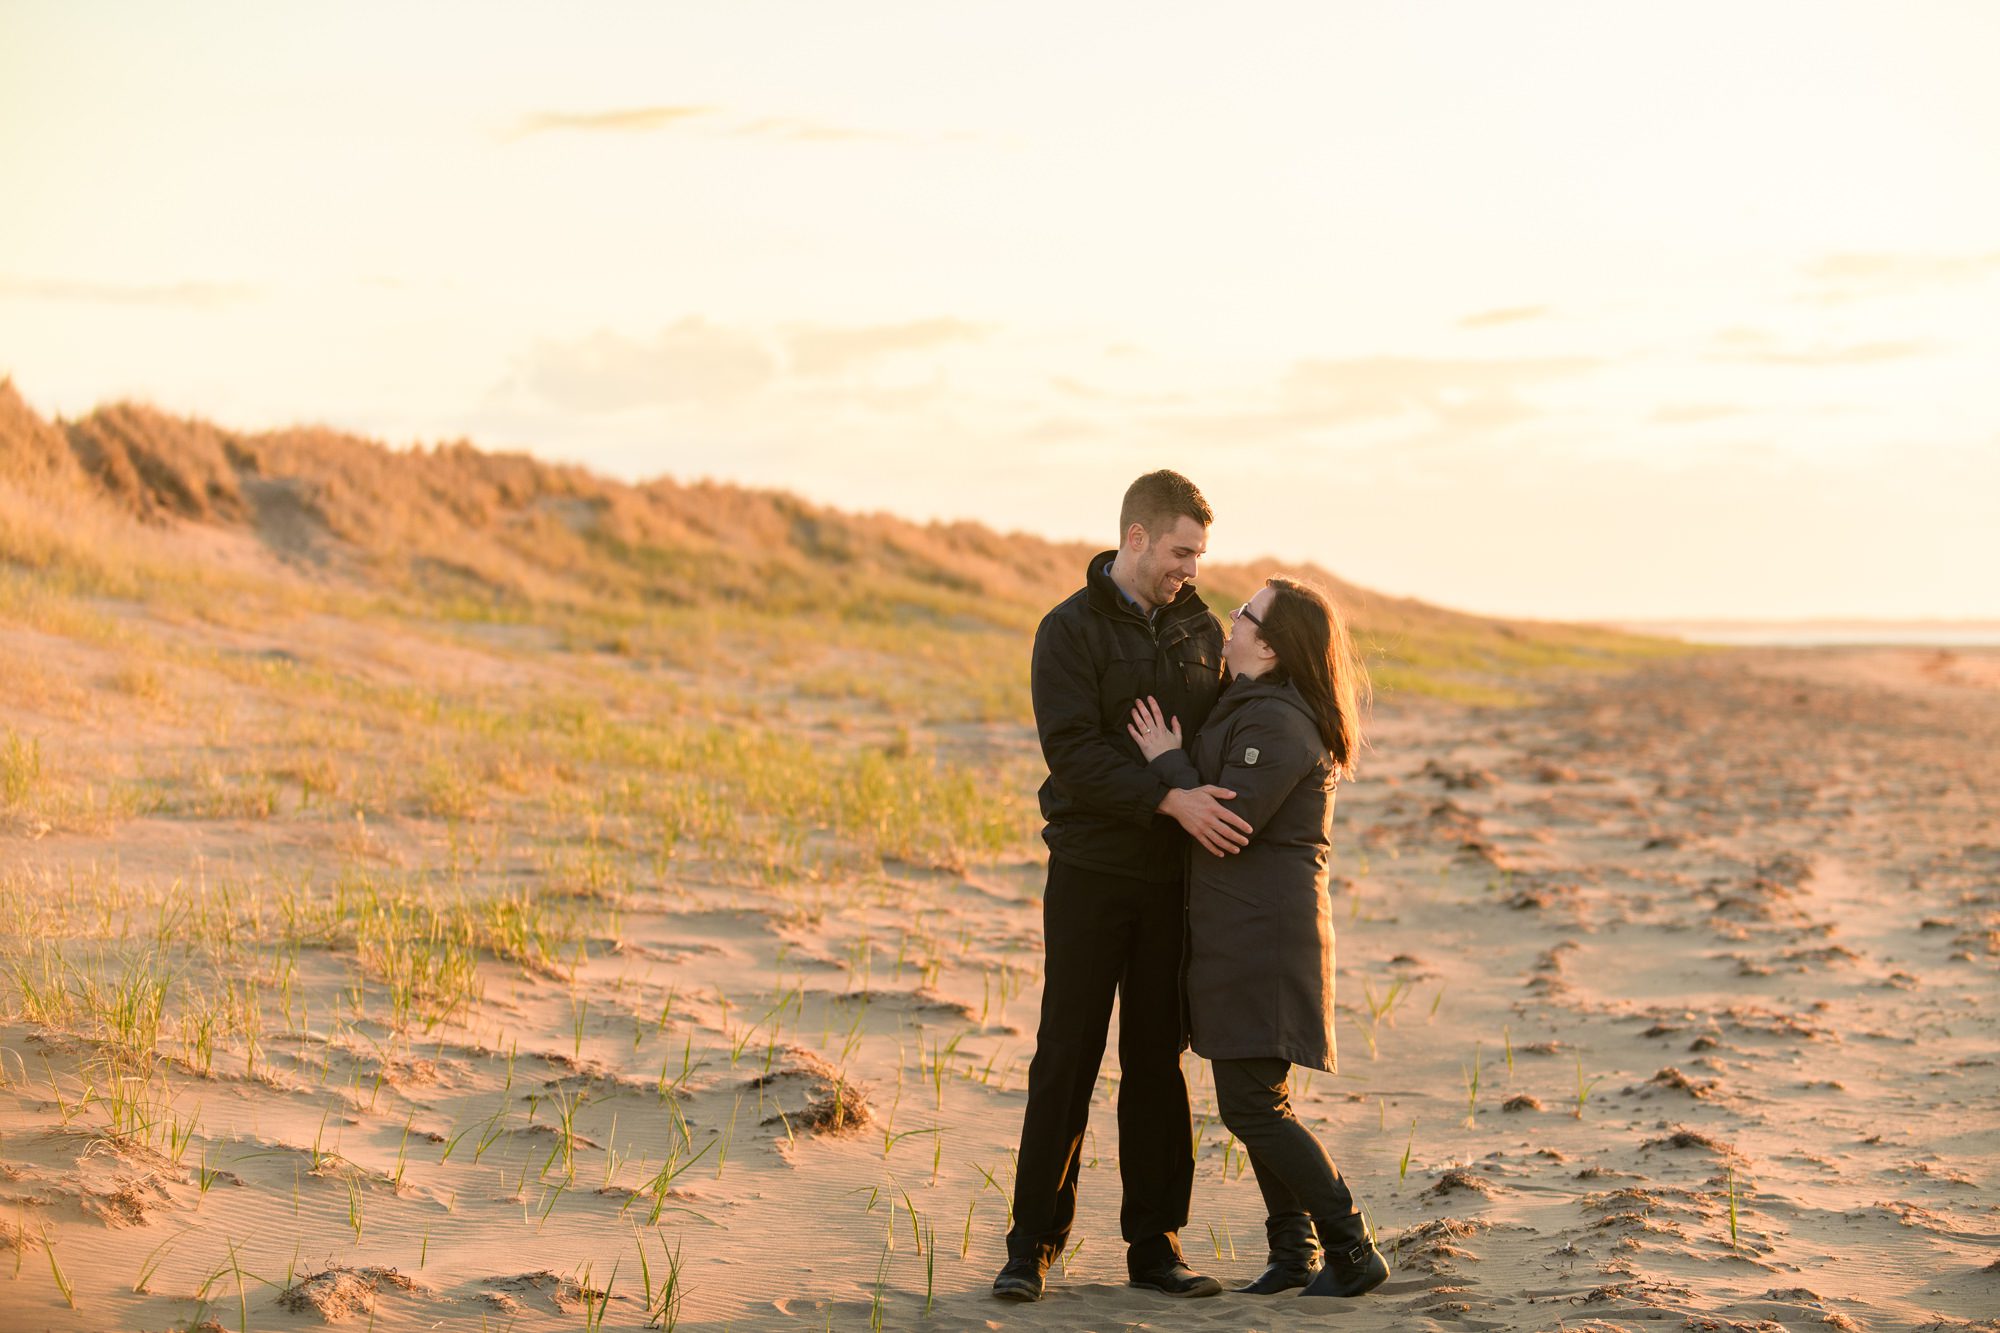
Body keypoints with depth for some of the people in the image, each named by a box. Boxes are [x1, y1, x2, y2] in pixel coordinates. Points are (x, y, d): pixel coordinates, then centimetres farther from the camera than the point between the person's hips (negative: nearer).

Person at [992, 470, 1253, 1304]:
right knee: (1066, 1059, -1)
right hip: (1092, 870, -4)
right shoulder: (1071, 631, -6)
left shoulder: (1200, 628, 10)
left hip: (1175, 876, 4)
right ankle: (1032, 1245, 7)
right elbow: (1073, 752, -17)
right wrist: (1171, 800, -26)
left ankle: (1154, 1246, 13)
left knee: (1158, 1063, 7)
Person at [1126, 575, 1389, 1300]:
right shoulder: (1250, 707, 15)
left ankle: (1352, 1249, -2)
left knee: (1251, 1105, -9)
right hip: (1242, 931, 11)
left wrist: (1168, 761, -14)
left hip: (1262, 932, -11)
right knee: (1257, 1098, 13)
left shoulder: (1276, 723, -18)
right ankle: (1294, 1252, 20)